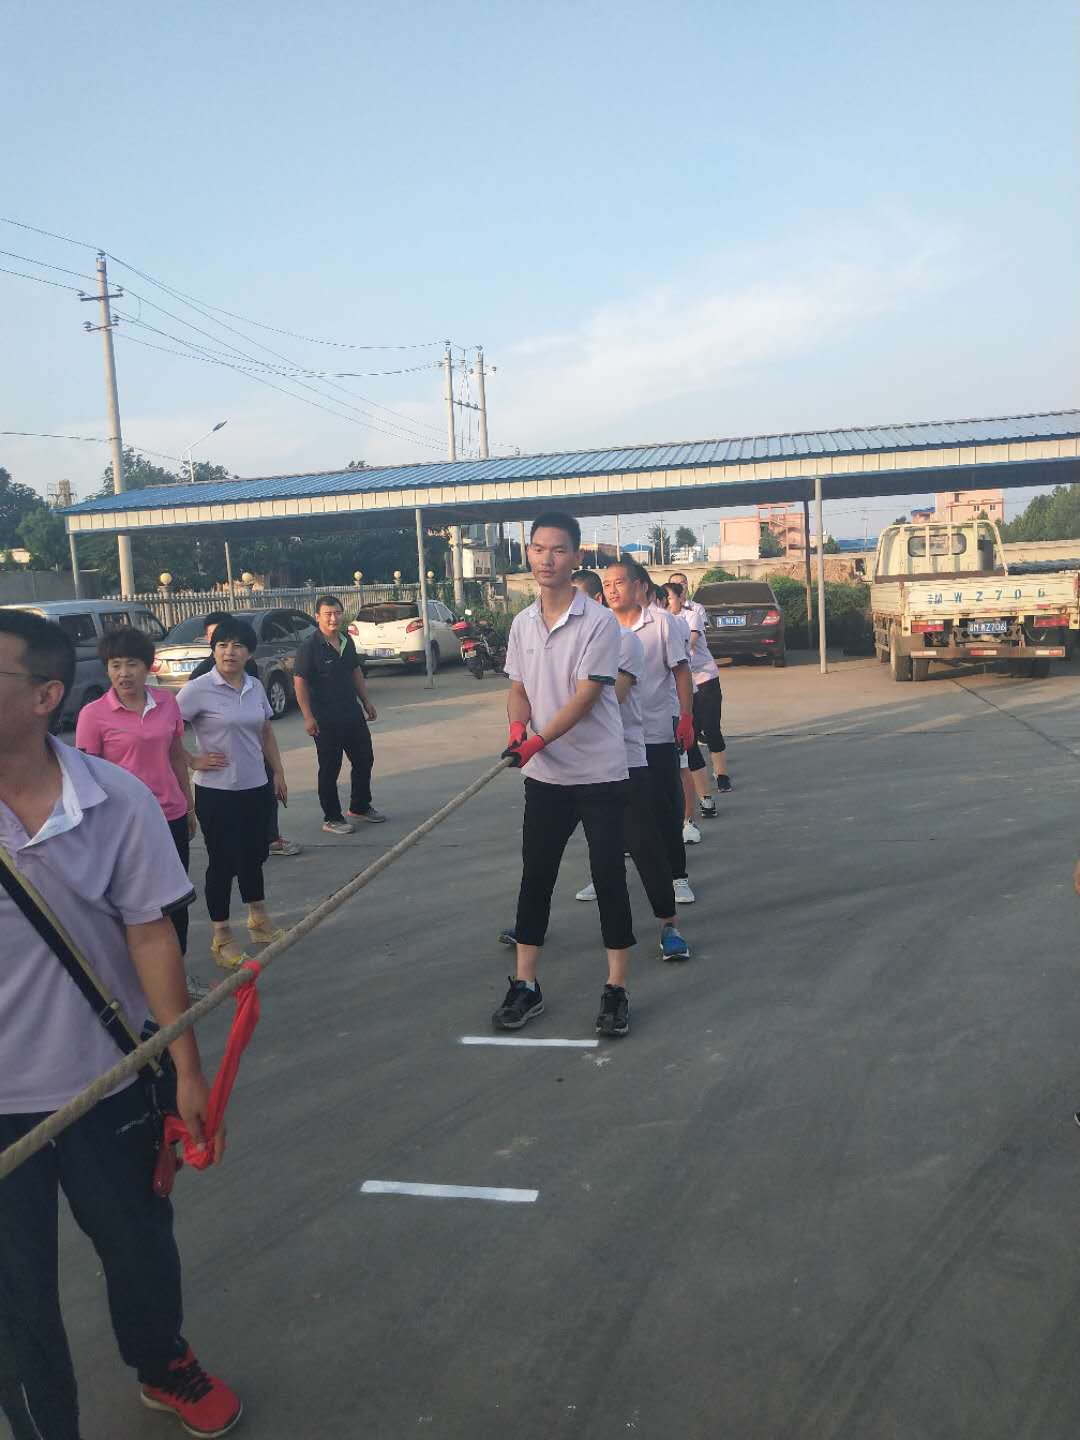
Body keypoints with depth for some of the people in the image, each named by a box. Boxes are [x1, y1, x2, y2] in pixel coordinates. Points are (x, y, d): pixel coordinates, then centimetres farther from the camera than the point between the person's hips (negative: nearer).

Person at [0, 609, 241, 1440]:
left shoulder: (118, 802, -13)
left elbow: (150, 935, -8)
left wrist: (187, 1070, -5)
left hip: (109, 1077, 1)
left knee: (140, 1245, 21)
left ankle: (164, 1367, 52)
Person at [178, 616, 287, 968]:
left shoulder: (255, 687, 5)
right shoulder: (198, 690, -13)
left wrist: (278, 772, 15)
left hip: (255, 787, 5)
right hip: (217, 791, -5)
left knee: (253, 853, 18)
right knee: (223, 860, 3)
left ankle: (258, 919, 37)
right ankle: (221, 938, 16)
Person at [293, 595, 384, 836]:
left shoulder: (347, 641, 7)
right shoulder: (310, 646, -14)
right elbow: (299, 682, -15)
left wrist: (366, 702, 16)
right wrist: (308, 717, -20)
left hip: (353, 714, 7)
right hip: (325, 720, -7)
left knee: (364, 760, 15)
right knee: (329, 770, 2)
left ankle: (360, 807, 33)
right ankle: (331, 818, 13)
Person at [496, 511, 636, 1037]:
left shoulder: (598, 622, -11)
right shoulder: (522, 623, 7)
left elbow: (585, 696, -17)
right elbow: (518, 688, 11)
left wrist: (538, 742, -27)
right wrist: (517, 727, -10)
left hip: (599, 774, -5)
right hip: (544, 776, 5)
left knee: (609, 879, 0)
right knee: (535, 878, 9)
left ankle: (616, 991, 11)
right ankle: (525, 987, 19)